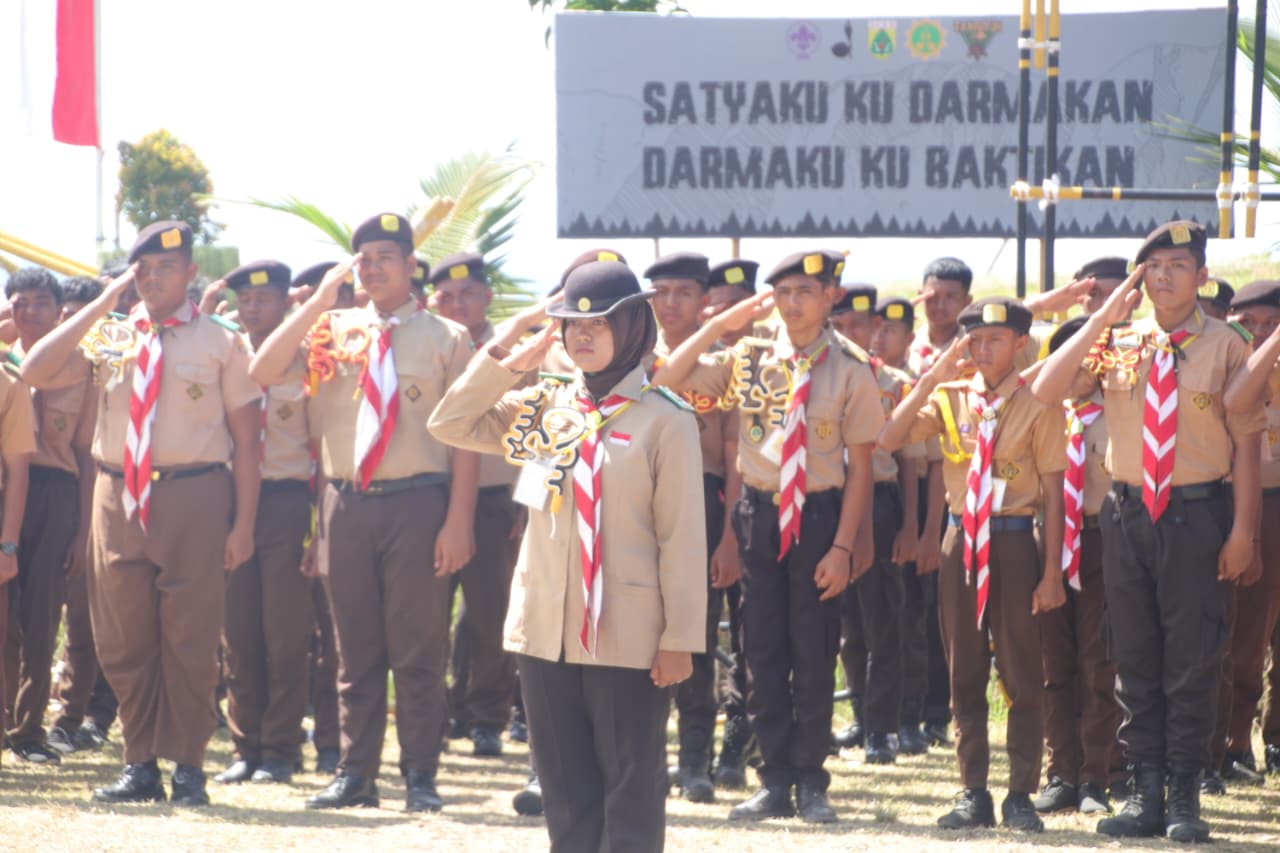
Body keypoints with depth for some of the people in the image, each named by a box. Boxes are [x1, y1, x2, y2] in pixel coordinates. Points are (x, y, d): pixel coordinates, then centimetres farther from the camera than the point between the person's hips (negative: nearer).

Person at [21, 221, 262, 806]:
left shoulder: (220, 343, 1)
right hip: (118, 495, 3)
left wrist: (244, 522, -6)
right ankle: (140, 765, 18)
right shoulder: (108, 336, 9)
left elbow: (245, 439, 1)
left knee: (190, 638, 0)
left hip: (193, 496, -3)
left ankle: (188, 768, 9)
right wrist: (103, 303, -5)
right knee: (122, 640, 7)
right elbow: (35, 374, -5)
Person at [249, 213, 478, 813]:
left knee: (418, 648, 0)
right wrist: (318, 302, -8)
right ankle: (355, 773, 13)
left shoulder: (445, 338, 3)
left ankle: (419, 777, 6)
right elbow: (261, 373, -4)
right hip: (346, 502, 3)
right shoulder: (333, 330, 9)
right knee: (356, 649, 8)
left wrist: (458, 521, -8)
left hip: (416, 502, -3)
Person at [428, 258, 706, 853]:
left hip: (629, 636, -5)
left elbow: (681, 535, -7)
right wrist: (507, 359, -1)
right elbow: (450, 425, 8)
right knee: (564, 788, 10)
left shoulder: (665, 419, -6)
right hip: (546, 628, 5)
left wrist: (681, 637, -10)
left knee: (630, 789, 1)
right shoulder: (544, 407, 9)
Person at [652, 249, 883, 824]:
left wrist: (841, 546, -9)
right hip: (759, 513, 3)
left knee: (814, 653, 3)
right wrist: (721, 324, -6)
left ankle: (811, 784, 14)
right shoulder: (747, 359, 2)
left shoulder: (850, 370, -5)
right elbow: (668, 379, -2)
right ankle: (775, 782, 14)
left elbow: (860, 465, -4)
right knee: (762, 651, 6)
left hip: (819, 516, -2)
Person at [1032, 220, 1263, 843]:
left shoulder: (1226, 347, -3)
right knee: (1133, 658, 7)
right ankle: (1146, 793, 14)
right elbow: (1045, 390, -5)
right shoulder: (1117, 343, 5)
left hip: (1197, 512, -3)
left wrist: (1242, 529, -8)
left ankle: (1185, 798, 8)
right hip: (1127, 510, 3)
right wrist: (1102, 319, -10)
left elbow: (1245, 440, -3)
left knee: (1192, 659, 1)